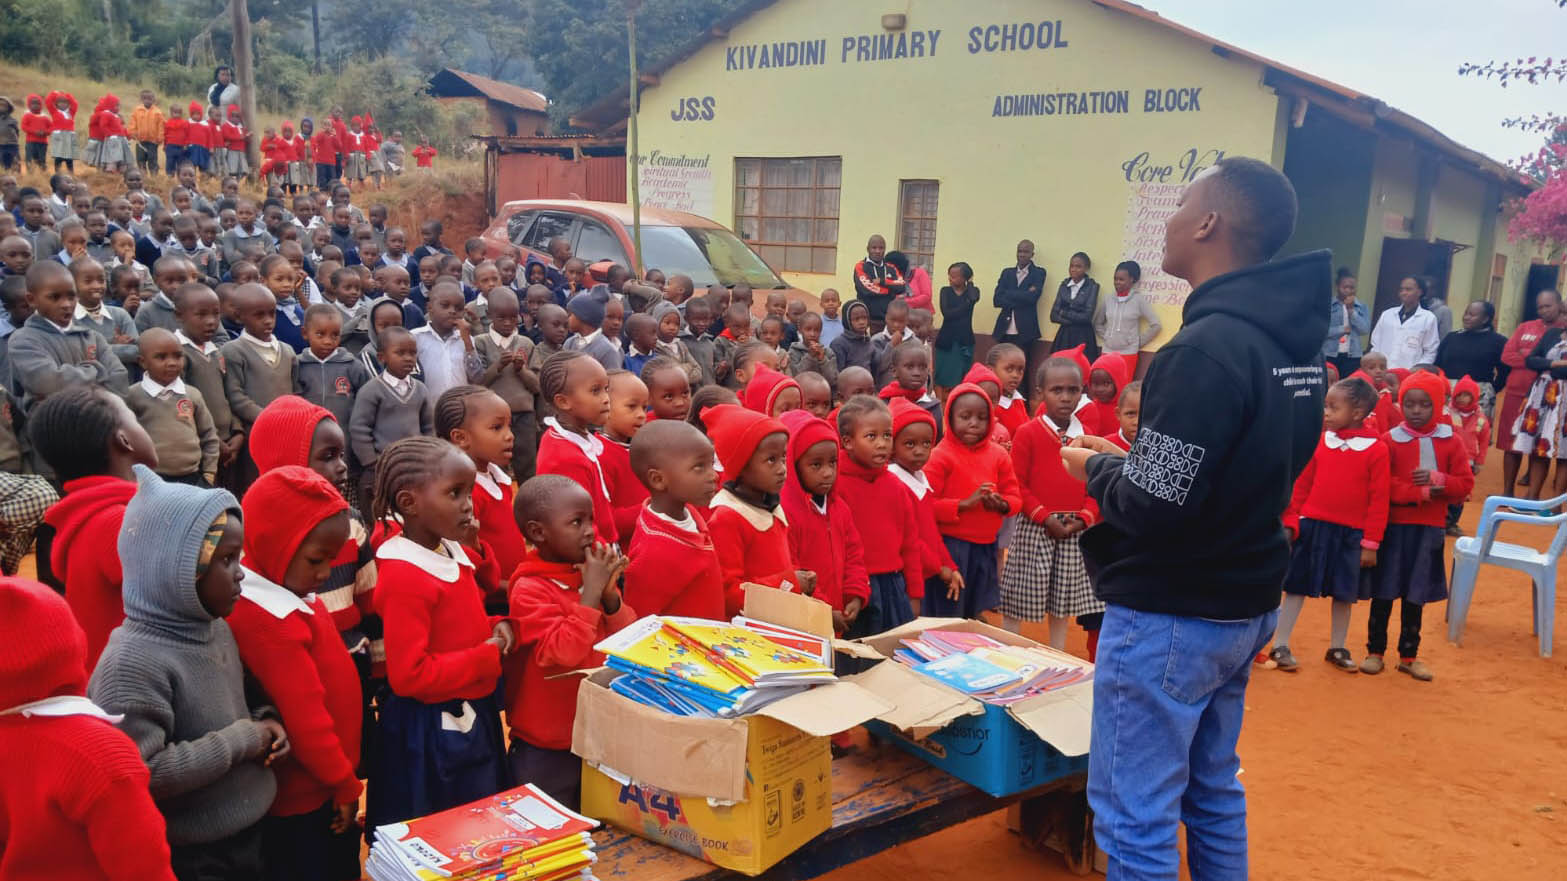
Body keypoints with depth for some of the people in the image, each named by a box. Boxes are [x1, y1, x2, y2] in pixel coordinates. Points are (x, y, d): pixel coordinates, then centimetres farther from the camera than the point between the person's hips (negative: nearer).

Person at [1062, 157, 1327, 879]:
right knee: (1213, 793, 23)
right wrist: (1129, 461, 11)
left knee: (1135, 819, 2)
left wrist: (1096, 467, -6)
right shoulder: (1297, 345, 5)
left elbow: (1153, 507, -26)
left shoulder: (1206, 349, -24)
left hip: (1168, 620, -9)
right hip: (1245, 606, 9)